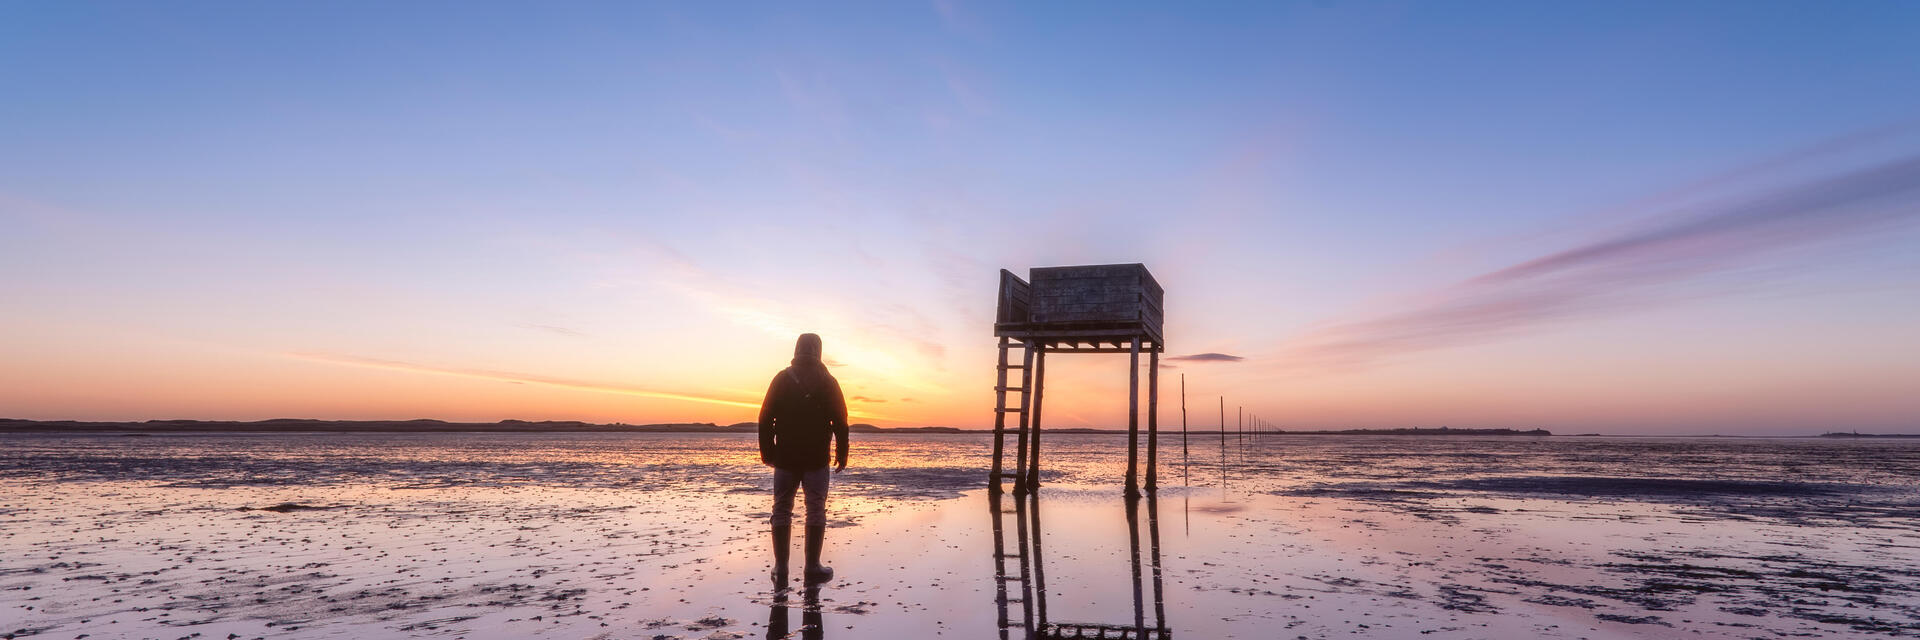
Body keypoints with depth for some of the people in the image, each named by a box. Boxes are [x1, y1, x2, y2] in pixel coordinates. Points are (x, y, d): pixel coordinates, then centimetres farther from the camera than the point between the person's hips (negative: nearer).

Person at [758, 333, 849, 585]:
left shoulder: (781, 380, 3)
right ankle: (812, 568, 3)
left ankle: (781, 569, 8)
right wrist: (842, 454, 5)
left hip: (785, 458, 1)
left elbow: (765, 419, 2)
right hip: (817, 459, -1)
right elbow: (840, 422, -2)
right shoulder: (828, 382, 1)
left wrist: (766, 451, 8)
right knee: (816, 512, 5)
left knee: (781, 512, 8)